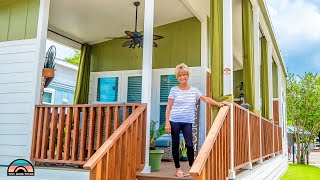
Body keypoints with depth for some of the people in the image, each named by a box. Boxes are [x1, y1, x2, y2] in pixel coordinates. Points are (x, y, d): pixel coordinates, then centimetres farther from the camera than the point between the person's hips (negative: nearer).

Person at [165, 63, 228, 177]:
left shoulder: (194, 90, 8)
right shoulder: (174, 90, 0)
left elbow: (206, 99, 7)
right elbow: (168, 107, -1)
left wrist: (218, 104, -8)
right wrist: (167, 123, -8)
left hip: (188, 122, 2)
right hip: (174, 121, -1)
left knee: (189, 145, -5)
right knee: (175, 145, 5)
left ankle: (192, 167, 15)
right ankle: (178, 168, 19)